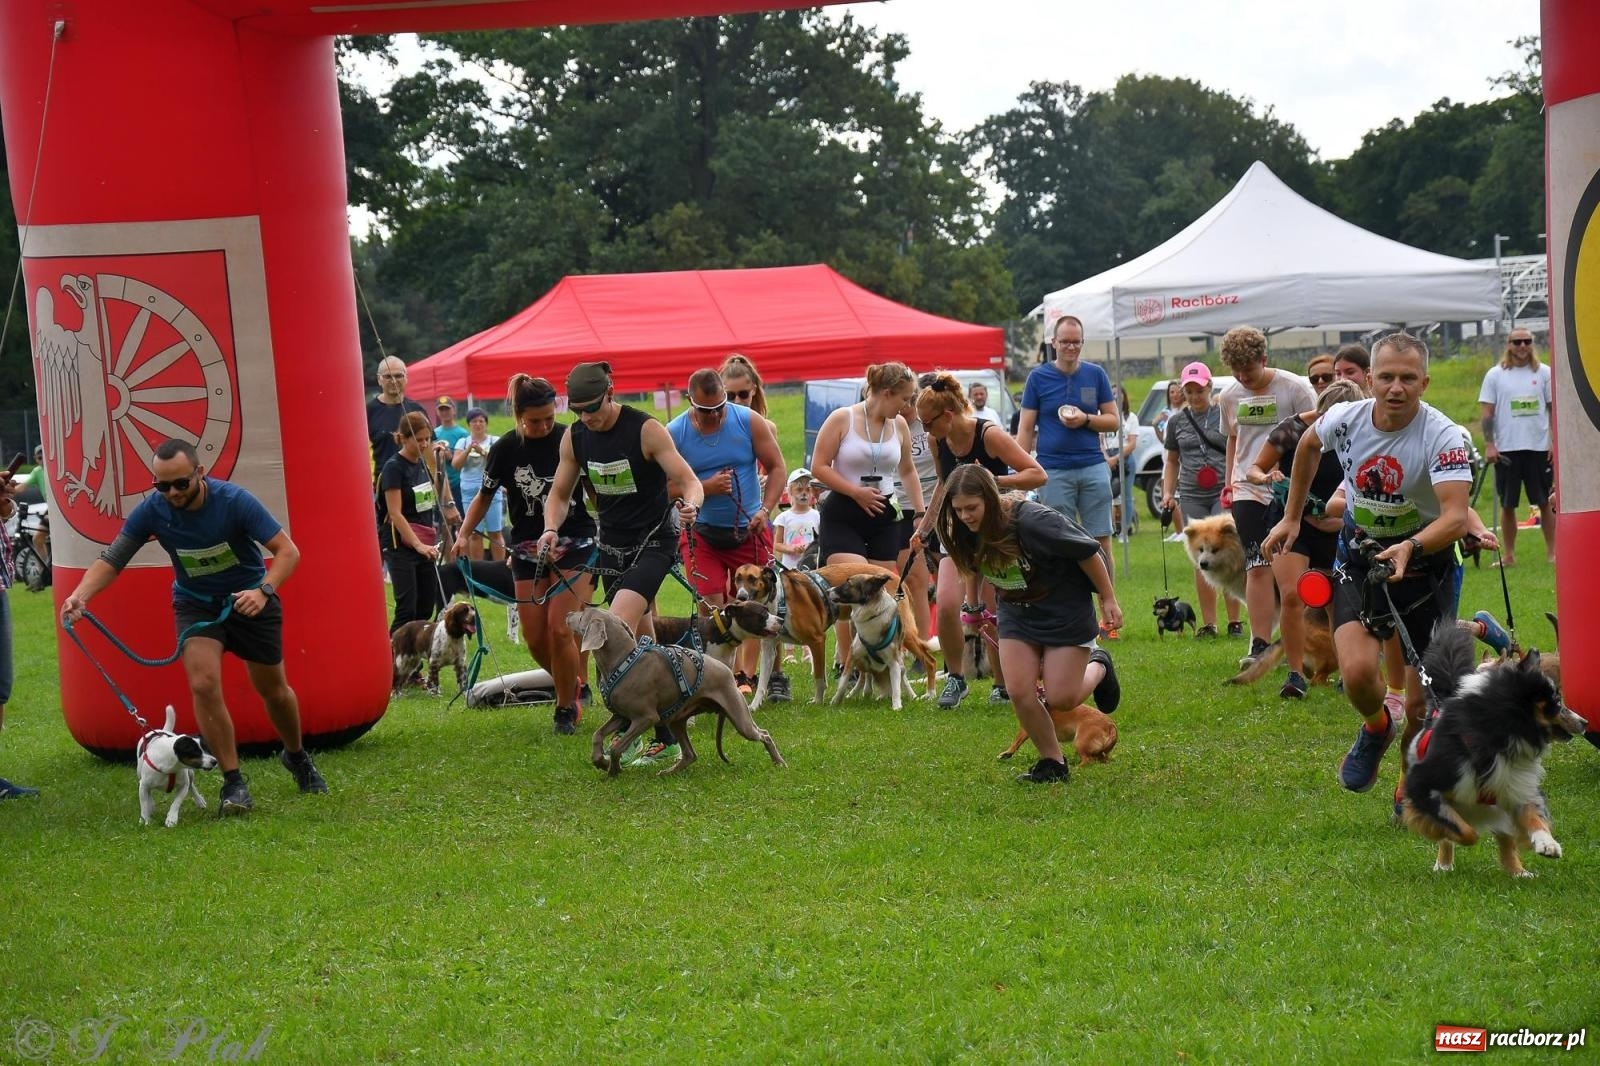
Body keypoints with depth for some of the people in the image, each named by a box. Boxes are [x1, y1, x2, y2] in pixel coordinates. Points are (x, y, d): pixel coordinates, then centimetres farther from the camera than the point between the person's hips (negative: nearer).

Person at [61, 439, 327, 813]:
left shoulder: (234, 501, -28)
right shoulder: (152, 511, -21)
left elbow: (287, 550, -27)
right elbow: (111, 560, -17)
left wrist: (263, 591, -45)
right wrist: (81, 594, -36)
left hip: (250, 600, -1)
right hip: (195, 603, 1)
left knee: (273, 689, 12)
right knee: (204, 684, -21)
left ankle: (297, 756, 43)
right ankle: (233, 782, -9)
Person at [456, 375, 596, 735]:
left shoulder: (572, 440, -7)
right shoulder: (505, 449, -2)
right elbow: (485, 495, 11)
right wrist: (464, 534, -2)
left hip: (574, 544, -3)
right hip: (528, 548, 3)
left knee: (560, 630, -14)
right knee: (535, 638, 1)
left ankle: (567, 708, 4)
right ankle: (570, 685, 29)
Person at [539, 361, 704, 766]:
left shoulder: (646, 430, -17)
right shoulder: (575, 438, 0)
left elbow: (689, 480, -18)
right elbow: (560, 493, 10)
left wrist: (690, 504, -41)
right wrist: (551, 529, -10)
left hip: (653, 543, -6)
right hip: (611, 545, 6)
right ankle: (665, 739, 16)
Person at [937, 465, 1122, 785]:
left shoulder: (1033, 521, -31)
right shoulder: (968, 534, -12)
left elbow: (1088, 552, -19)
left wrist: (1108, 600, -9)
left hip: (1066, 610, -5)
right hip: (1016, 614, 5)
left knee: (1061, 699, -4)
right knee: (1020, 693, -8)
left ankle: (1098, 666, 29)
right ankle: (1052, 762, 12)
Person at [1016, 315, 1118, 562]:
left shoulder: (1096, 375, 8)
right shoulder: (1038, 377, 4)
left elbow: (1114, 420, 10)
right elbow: (1025, 429, 4)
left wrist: (1085, 419, -10)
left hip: (1093, 467, 1)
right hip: (1053, 471, -1)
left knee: (1102, 541, 1)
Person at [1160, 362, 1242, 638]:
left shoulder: (1225, 415, 2)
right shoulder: (1177, 422, 11)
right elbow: (1172, 461, 21)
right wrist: (1168, 493, 9)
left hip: (1223, 493, -3)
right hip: (1192, 497, 3)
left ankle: (1234, 622, -5)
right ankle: (1208, 623, 9)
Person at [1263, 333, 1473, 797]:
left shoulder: (1444, 437, -23)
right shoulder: (1344, 419, -11)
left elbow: (1456, 516, -34)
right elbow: (1308, 445, 14)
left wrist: (1410, 547, -52)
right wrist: (1291, 517, 17)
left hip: (1426, 561, -2)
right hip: (1360, 558, 2)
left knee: (1423, 704, -1)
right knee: (1358, 672, -21)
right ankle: (1376, 729, 15)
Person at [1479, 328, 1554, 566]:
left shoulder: (1544, 373, 6)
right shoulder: (1495, 375, 3)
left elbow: (1555, 409, 7)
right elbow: (1487, 412, 3)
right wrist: (1488, 444, -6)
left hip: (1539, 447, 0)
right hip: (1506, 449, 0)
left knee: (1545, 502, 3)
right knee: (1507, 505, 4)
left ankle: (1552, 552, 9)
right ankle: (1508, 555, 11)